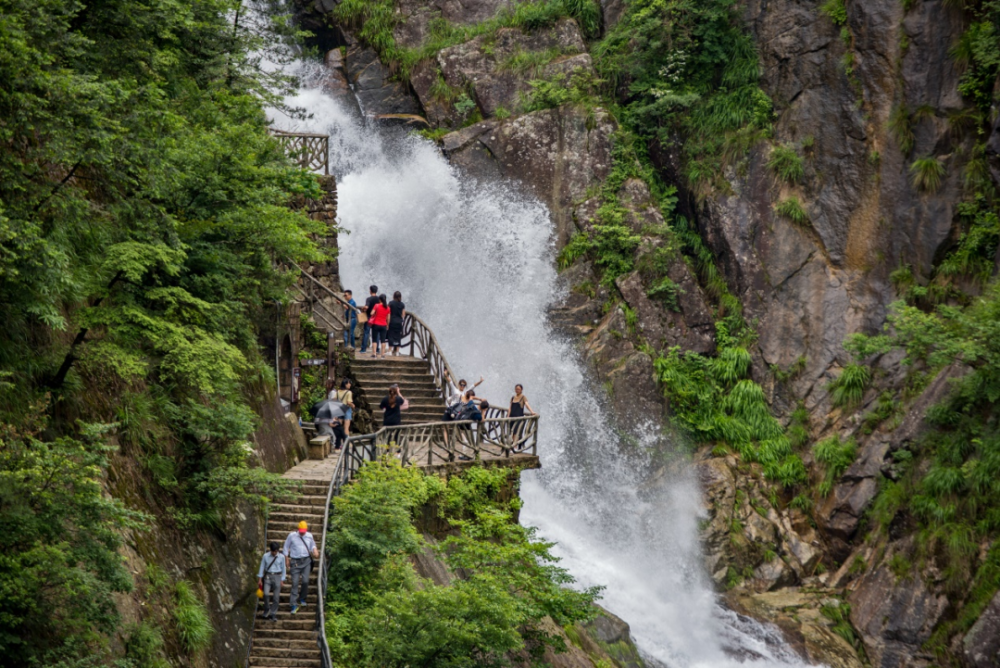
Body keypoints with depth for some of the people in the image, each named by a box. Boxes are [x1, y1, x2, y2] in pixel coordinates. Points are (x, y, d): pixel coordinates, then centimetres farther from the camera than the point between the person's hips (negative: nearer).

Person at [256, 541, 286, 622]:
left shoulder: (281, 557, 0)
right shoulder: (265, 556, -1)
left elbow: (283, 569, 7)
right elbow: (262, 567, 5)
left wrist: (282, 580, 6)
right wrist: (259, 579, 5)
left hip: (277, 577, 1)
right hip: (268, 576, 0)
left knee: (276, 597, -1)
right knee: (266, 594, -18)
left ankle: (273, 614, 8)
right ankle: (267, 610, 5)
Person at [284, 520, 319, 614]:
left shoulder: (309, 536, 6)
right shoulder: (292, 536, -1)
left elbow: (313, 545, 23)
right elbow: (286, 547, 7)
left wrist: (315, 551, 0)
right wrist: (286, 560, 4)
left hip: (306, 561, 2)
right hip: (295, 562, -2)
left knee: (305, 581, -7)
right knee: (295, 583, -4)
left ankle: (302, 599, 19)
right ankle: (294, 605, -1)